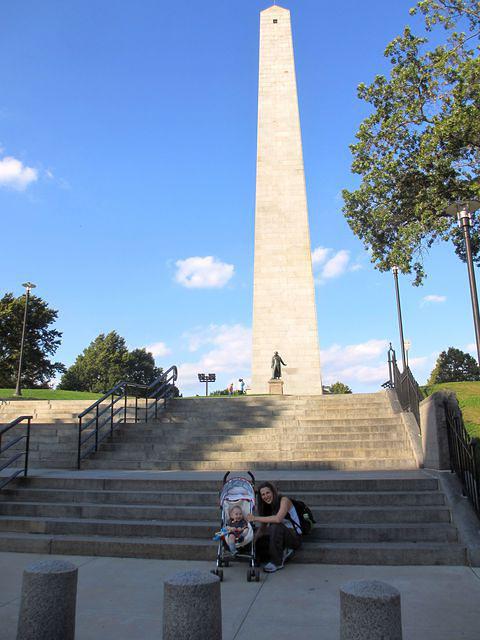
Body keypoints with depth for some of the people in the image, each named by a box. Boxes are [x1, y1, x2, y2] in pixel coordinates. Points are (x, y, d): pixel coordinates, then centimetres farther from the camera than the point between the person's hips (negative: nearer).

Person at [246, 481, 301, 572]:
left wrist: (255, 518, -29)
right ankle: (283, 552, 2)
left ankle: (277, 562, -22)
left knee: (276, 526, -35)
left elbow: (278, 519, -33)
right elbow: (262, 527, 4)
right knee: (257, 545, -14)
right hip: (281, 536, 6)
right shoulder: (267, 507, 6)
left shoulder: (284, 500, -15)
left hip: (294, 537, -6)